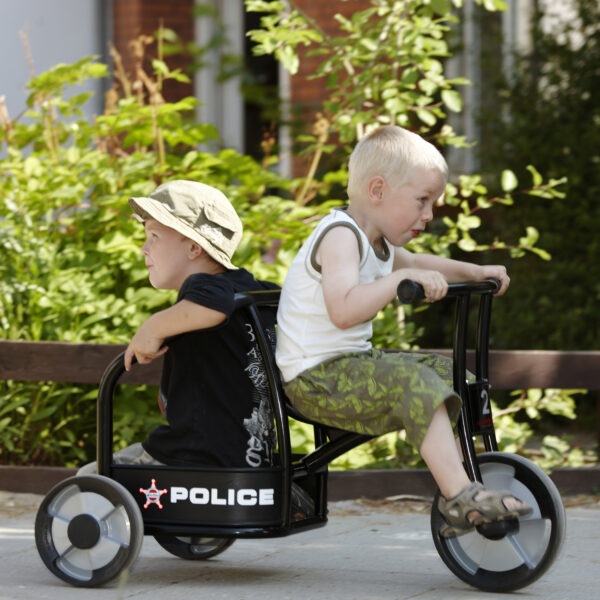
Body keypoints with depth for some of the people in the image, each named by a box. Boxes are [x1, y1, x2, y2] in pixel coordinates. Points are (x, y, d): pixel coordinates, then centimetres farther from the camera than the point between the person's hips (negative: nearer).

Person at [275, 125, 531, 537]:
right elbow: (343, 310, -34)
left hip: (352, 364, 11)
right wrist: (402, 278, -35)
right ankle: (460, 496, -31)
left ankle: (456, 482, 10)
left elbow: (417, 264, 36)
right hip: (316, 377, -11)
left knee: (447, 372, 11)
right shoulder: (340, 236, -18)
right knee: (414, 384, -28)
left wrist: (475, 272, 25)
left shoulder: (376, 243, 15)